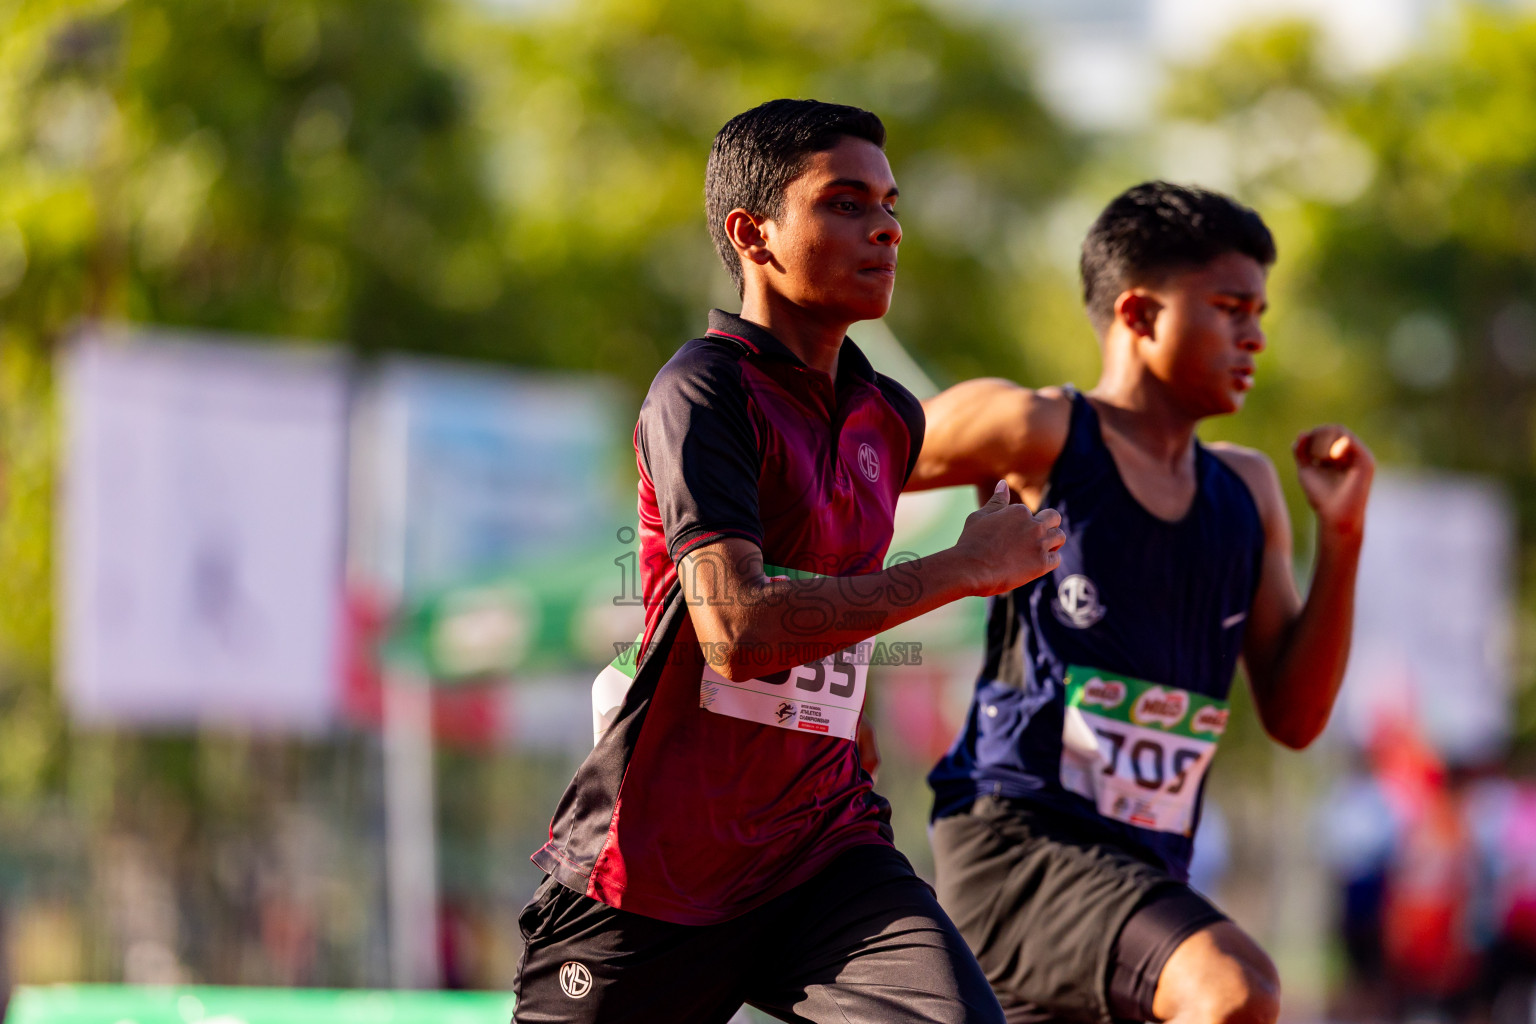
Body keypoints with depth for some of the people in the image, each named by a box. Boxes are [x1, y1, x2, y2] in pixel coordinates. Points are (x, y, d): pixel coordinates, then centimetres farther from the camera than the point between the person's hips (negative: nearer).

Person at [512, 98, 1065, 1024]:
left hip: (824, 849, 5)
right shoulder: (704, 391, -12)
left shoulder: (893, 418, 11)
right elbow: (739, 631, -25)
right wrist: (966, 568, -18)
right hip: (659, 871, -5)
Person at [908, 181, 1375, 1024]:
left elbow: (1295, 717, 12)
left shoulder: (1245, 492, 15)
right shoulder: (1038, 434, -4)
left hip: (1145, 873, 8)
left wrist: (1342, 535, 4)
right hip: (1015, 842, -8)